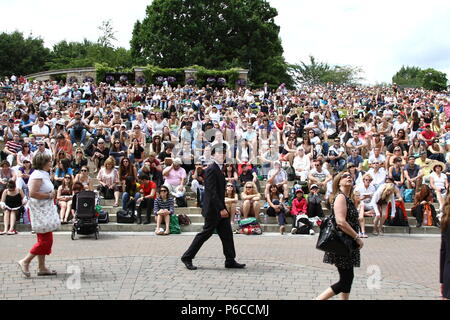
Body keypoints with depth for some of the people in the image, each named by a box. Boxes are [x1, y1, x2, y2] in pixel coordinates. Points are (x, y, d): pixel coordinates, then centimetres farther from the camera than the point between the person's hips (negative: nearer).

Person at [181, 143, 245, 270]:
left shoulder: (219, 169, 15)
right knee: (205, 233, -2)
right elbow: (212, 191, -22)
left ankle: (230, 261, 12)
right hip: (213, 209, -10)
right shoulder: (211, 169, -16)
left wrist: (223, 208, 19)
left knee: (227, 234, 8)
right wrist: (221, 209, -24)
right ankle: (187, 257, 8)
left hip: (219, 209, 10)